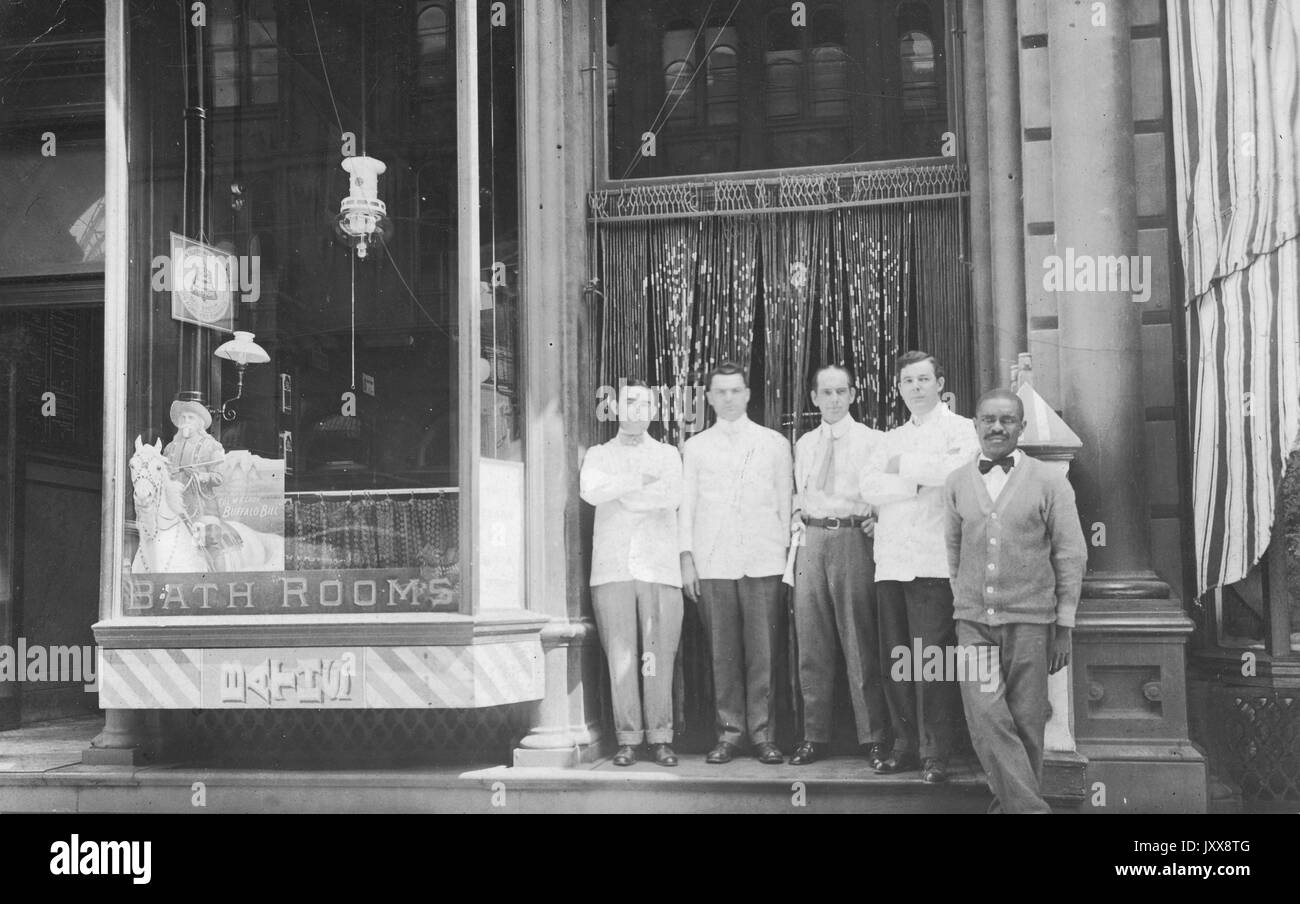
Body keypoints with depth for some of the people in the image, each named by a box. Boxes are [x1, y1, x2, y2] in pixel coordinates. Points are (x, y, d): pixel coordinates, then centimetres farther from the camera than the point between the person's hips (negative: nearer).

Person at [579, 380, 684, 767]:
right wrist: (637, 481, -8)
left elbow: (674, 496, -4)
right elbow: (590, 491, -5)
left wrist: (620, 492, -1)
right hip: (612, 567, 0)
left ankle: (660, 736, 1)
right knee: (620, 655, -4)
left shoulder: (667, 454, 16)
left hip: (659, 565, 0)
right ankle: (627, 738, 1)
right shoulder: (598, 455, 16)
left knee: (659, 654, -5)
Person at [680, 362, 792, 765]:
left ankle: (763, 732, 4)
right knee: (722, 651, 1)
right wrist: (686, 558, 2)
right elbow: (686, 505, 10)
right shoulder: (695, 447, 12)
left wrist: (788, 553, 3)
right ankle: (730, 731, 9)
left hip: (763, 561, -1)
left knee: (762, 650, -3)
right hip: (712, 563, 1)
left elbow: (785, 502, 10)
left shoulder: (775, 443, 11)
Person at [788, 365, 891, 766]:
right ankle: (814, 736, 13)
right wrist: (796, 518, 7)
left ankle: (874, 737, 4)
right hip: (810, 539, 4)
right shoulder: (804, 444, 16)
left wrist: (878, 519, -12)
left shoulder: (872, 440, 3)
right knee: (811, 643, 5)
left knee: (860, 642, -4)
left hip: (854, 538, -4)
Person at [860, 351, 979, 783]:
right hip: (890, 563, 5)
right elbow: (869, 486, 6)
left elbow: (959, 471, -15)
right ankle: (905, 746, 14)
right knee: (895, 660, 4)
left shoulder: (961, 429, 6)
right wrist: (923, 480, -6)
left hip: (934, 564, -5)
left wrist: (904, 466, -3)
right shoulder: (892, 438, 22)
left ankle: (936, 754, -3)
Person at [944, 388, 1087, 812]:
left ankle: (1012, 802, 17)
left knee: (1026, 722, 1)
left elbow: (1071, 555, 1)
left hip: (1029, 620, -1)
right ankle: (1030, 808, -3)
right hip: (973, 622, 2)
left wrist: (1064, 628, -1)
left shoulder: (1050, 482, 1)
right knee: (986, 719, -10)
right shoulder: (956, 483, 9)